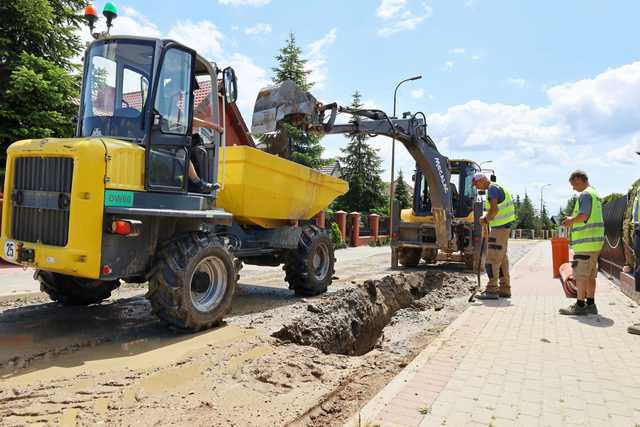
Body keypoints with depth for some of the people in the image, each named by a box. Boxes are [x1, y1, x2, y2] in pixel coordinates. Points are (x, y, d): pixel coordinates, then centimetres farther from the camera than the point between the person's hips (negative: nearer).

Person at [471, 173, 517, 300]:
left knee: (492, 258, -10)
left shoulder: (492, 188, -14)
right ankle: (504, 289, 18)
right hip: (502, 226, 10)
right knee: (502, 257, 13)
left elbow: (494, 210, -24)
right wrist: (486, 217, 4)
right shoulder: (496, 188, 18)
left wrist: (486, 219, -7)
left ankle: (492, 290, -11)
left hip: (500, 227, -10)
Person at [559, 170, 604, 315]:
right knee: (590, 275, 12)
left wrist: (571, 220, -7)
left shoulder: (585, 194, -12)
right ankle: (590, 304, 17)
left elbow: (583, 215, -24)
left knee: (580, 274, -5)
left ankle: (580, 305, -2)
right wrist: (573, 221, 18)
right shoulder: (595, 194, 19)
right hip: (595, 240, 10)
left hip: (586, 241, -10)